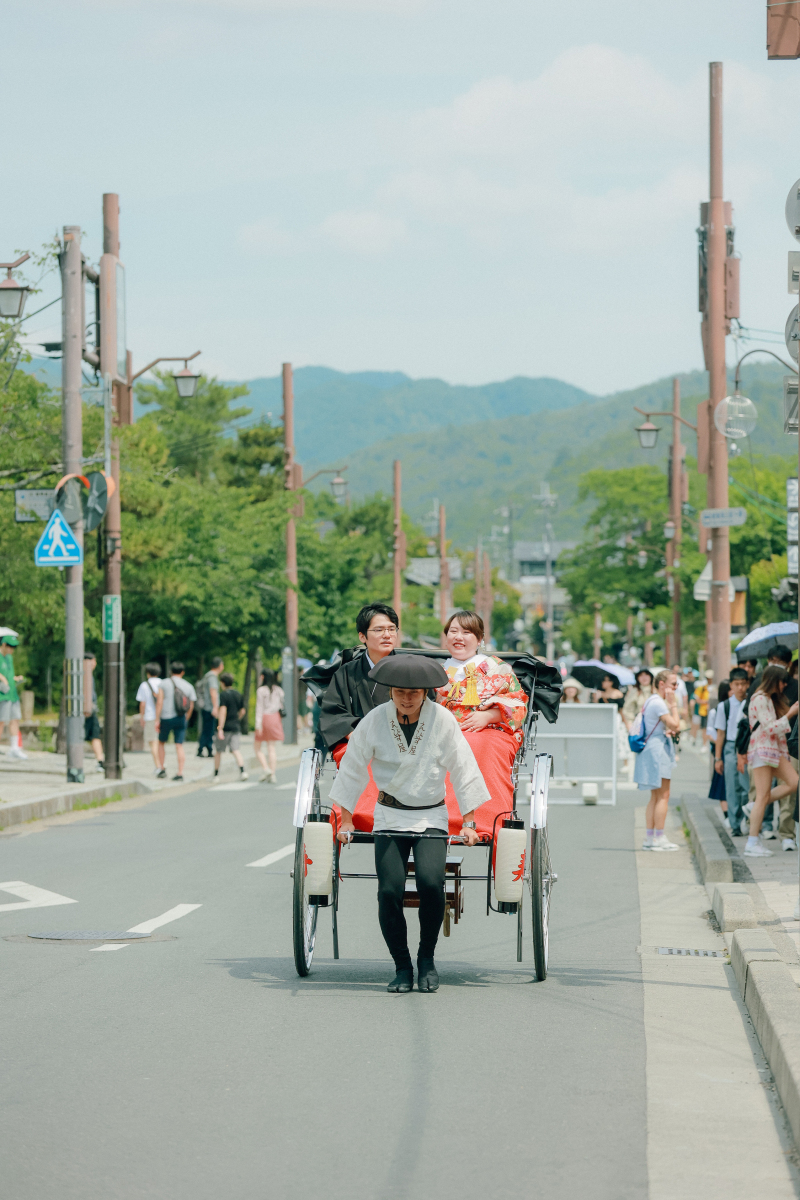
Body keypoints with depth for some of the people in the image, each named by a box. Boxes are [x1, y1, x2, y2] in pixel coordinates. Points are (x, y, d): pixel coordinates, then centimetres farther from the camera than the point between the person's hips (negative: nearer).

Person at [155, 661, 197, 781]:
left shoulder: (164, 684, -5)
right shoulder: (189, 686, 4)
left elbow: (159, 702, -11)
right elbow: (191, 706, 5)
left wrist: (157, 720, -9)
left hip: (166, 718, -2)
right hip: (180, 719, 2)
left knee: (161, 742, 18)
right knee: (179, 746, 2)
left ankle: (162, 770, 15)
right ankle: (180, 774, -4)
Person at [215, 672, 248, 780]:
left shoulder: (223, 695, -11)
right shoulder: (239, 695, 9)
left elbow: (223, 711, -18)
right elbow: (242, 711, 17)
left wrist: (220, 729, -20)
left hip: (225, 727, -5)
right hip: (236, 726, 5)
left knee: (218, 751, 9)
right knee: (235, 750, -1)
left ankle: (216, 774, 16)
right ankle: (242, 771, -20)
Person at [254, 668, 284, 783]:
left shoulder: (261, 690, -9)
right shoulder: (279, 690, 5)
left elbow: (259, 708, -10)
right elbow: (282, 705, 8)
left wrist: (258, 725, -10)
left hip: (265, 718, -5)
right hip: (275, 718, 5)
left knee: (258, 747, 7)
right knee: (272, 748, 7)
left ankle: (266, 769, -11)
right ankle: (272, 775, 3)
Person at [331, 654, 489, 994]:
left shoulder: (443, 720, -8)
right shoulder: (374, 721, -6)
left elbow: (463, 771, 0)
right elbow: (352, 769, 4)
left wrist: (468, 822, 0)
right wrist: (346, 820, 7)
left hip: (431, 817, -1)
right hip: (389, 818, 1)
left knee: (430, 883, -24)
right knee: (389, 891, -16)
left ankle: (427, 958, -2)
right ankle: (402, 966, 1)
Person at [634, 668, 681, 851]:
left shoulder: (652, 701, 17)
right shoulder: (658, 703, -15)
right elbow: (675, 725, -20)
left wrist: (667, 731, 8)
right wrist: (673, 704, -12)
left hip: (651, 750, 11)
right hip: (658, 749, -11)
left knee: (656, 796, 12)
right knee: (663, 796, -8)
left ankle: (650, 838, 12)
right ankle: (659, 838, -9)